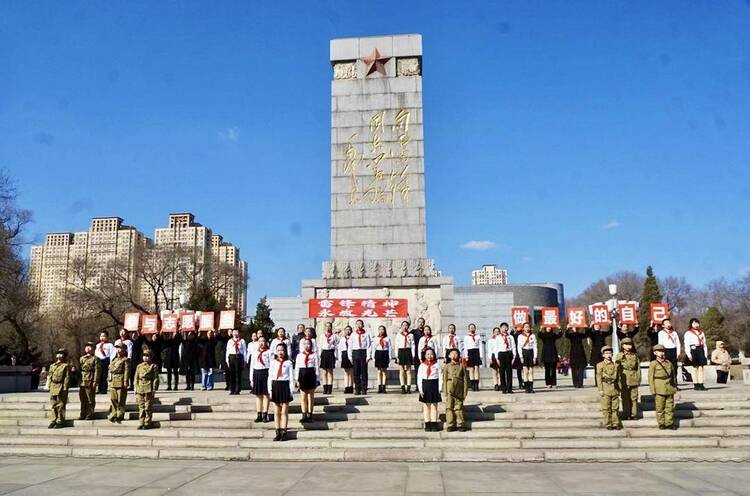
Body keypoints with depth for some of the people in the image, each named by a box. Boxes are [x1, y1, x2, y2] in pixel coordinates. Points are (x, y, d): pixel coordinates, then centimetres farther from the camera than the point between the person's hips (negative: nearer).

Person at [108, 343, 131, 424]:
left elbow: (127, 371, -10)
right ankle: (113, 415, 16)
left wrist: (125, 382, -16)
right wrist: (109, 380, 15)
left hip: (121, 383, -7)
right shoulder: (114, 359, 20)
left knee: (120, 400, -4)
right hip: (112, 383, 7)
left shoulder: (126, 360, -3)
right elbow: (110, 370, 22)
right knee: (113, 400, 8)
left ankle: (120, 416, 1)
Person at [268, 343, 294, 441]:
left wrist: (291, 391, -6)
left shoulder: (288, 363, 0)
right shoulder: (273, 362, 6)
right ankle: (277, 433, 14)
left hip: (285, 386, -2)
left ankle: (283, 433, 8)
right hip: (275, 386, 2)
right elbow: (270, 377, 5)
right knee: (276, 412, 8)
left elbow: (291, 377, -1)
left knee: (284, 412, 2)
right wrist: (270, 390, -1)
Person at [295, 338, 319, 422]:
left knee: (311, 397, 5)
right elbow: (296, 367, 5)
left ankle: (309, 415, 13)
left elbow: (317, 367, 0)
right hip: (302, 375, 1)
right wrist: (297, 379, 1)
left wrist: (317, 379, -3)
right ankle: (304, 415, 10)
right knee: (303, 397, 5)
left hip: (311, 375, -1)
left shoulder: (314, 355, 1)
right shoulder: (299, 355, 6)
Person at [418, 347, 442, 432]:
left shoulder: (437, 365, 1)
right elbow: (419, 378, 1)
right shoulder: (422, 366, 2)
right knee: (426, 406, 5)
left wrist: (440, 389, -6)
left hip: (434, 386, -1)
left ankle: (434, 424, 10)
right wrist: (420, 389, -7)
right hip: (425, 386, 1)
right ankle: (427, 425, 12)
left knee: (434, 406, 4)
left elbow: (440, 377, 1)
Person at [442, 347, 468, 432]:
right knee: (449, 407, 0)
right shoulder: (447, 366, 6)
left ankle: (461, 425, 10)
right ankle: (450, 425, 5)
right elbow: (444, 379, 3)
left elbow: (465, 379, 6)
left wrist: (465, 391, 1)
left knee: (459, 407, 3)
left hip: (459, 391, 0)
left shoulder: (462, 366, 6)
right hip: (450, 390, 0)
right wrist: (445, 391, -3)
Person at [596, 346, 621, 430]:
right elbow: (599, 378, -3)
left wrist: (619, 389, 9)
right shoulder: (600, 365, 0)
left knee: (615, 408, 6)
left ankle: (615, 424, 13)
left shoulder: (616, 365, 9)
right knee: (606, 408, -1)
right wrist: (600, 390, -8)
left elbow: (618, 378, 13)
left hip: (614, 389, 3)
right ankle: (608, 424, 6)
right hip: (605, 388, -3)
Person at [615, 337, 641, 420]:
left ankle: (634, 414, 10)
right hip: (624, 379, -2)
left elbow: (638, 368, 11)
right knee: (625, 398, 0)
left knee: (634, 397, 2)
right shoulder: (619, 356, 3)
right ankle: (626, 415, 8)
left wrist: (638, 379, 4)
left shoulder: (635, 355, 10)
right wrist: (618, 380, -5)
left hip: (634, 379, 2)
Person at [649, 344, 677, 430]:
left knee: (670, 407, 6)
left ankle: (669, 423, 15)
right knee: (660, 408, 1)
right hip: (659, 390, -4)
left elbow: (672, 376, 18)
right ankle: (661, 423, 12)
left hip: (669, 389, 4)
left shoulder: (669, 363, 10)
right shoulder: (653, 364, -3)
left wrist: (674, 386, 15)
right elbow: (651, 378, -4)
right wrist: (653, 391, -7)